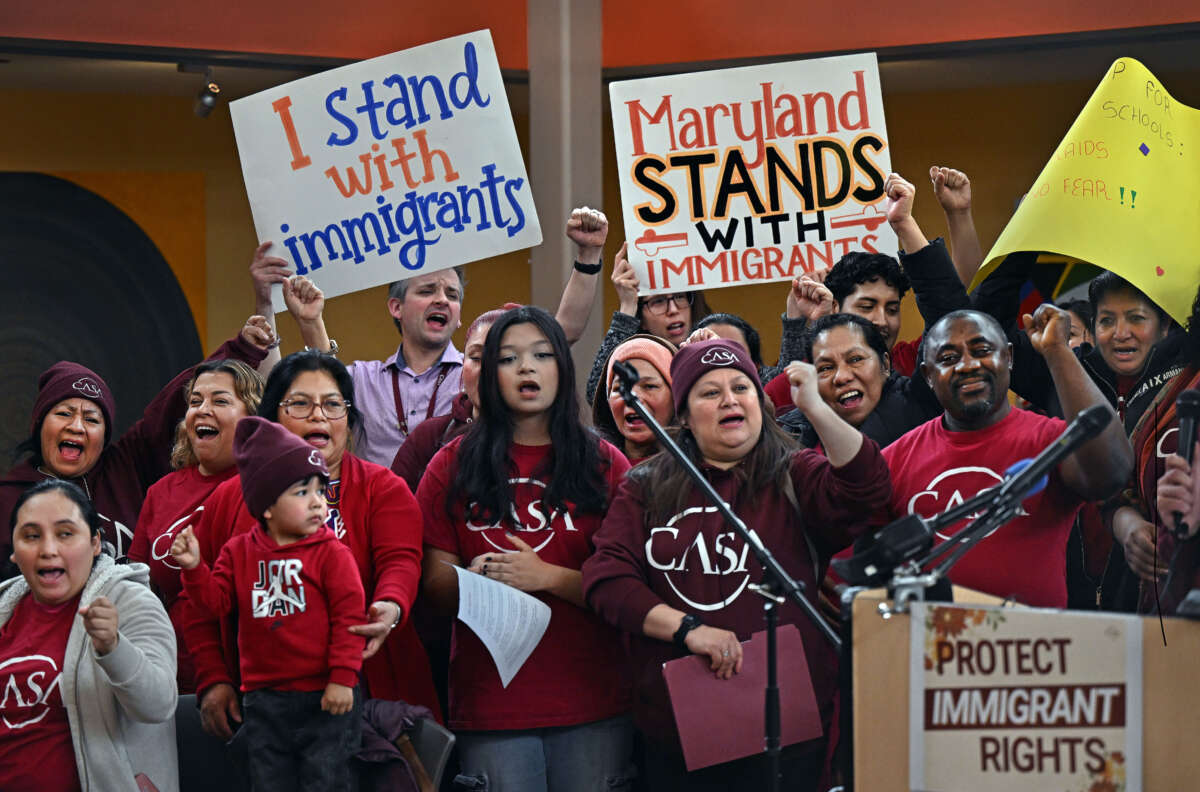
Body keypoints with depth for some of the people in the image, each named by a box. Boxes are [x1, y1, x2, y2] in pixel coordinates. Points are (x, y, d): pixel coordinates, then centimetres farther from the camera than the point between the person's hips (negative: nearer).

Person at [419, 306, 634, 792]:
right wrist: (472, 578, -15)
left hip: (591, 703, 0)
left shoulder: (603, 464, 5)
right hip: (490, 706, 0)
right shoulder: (456, 465, 8)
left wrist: (546, 576, -15)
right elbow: (434, 583, 6)